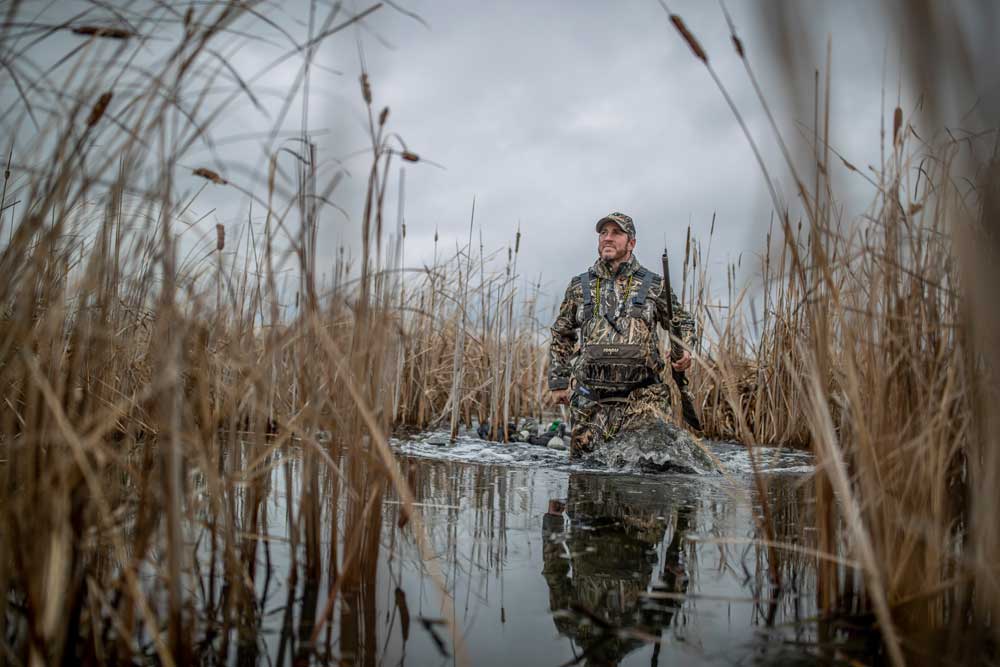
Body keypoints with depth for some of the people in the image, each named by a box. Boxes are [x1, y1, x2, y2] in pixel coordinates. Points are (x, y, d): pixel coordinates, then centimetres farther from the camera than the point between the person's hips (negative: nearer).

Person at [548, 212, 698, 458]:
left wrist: (685, 350, -2)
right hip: (591, 397, 1)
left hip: (642, 396, -1)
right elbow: (561, 336, 19)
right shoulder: (579, 286, 10)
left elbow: (683, 322, 18)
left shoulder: (654, 285, 6)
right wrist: (558, 382, 13)